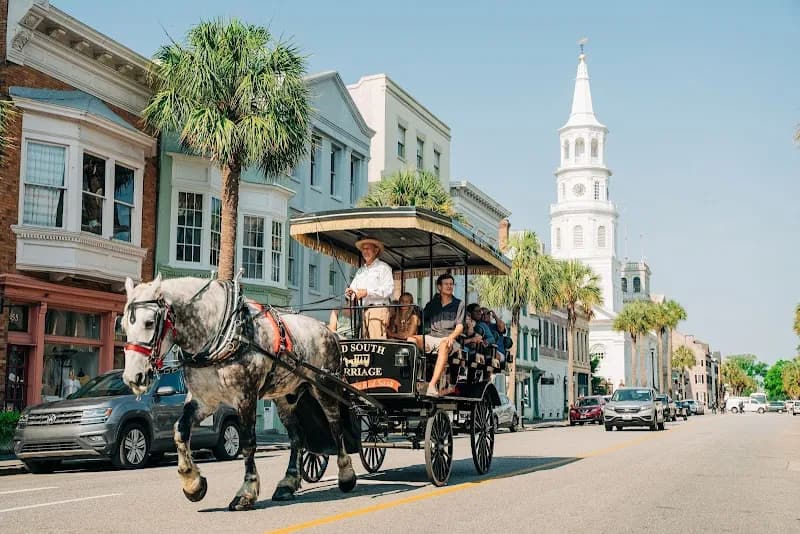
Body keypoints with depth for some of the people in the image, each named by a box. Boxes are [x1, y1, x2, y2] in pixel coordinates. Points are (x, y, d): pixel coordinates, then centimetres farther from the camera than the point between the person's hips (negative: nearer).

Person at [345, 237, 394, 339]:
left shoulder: (383, 267, 5)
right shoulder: (360, 271, 25)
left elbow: (389, 289, -8)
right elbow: (353, 288, 18)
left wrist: (367, 292, -15)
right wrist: (350, 292, -7)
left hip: (378, 310, -6)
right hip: (361, 311, 6)